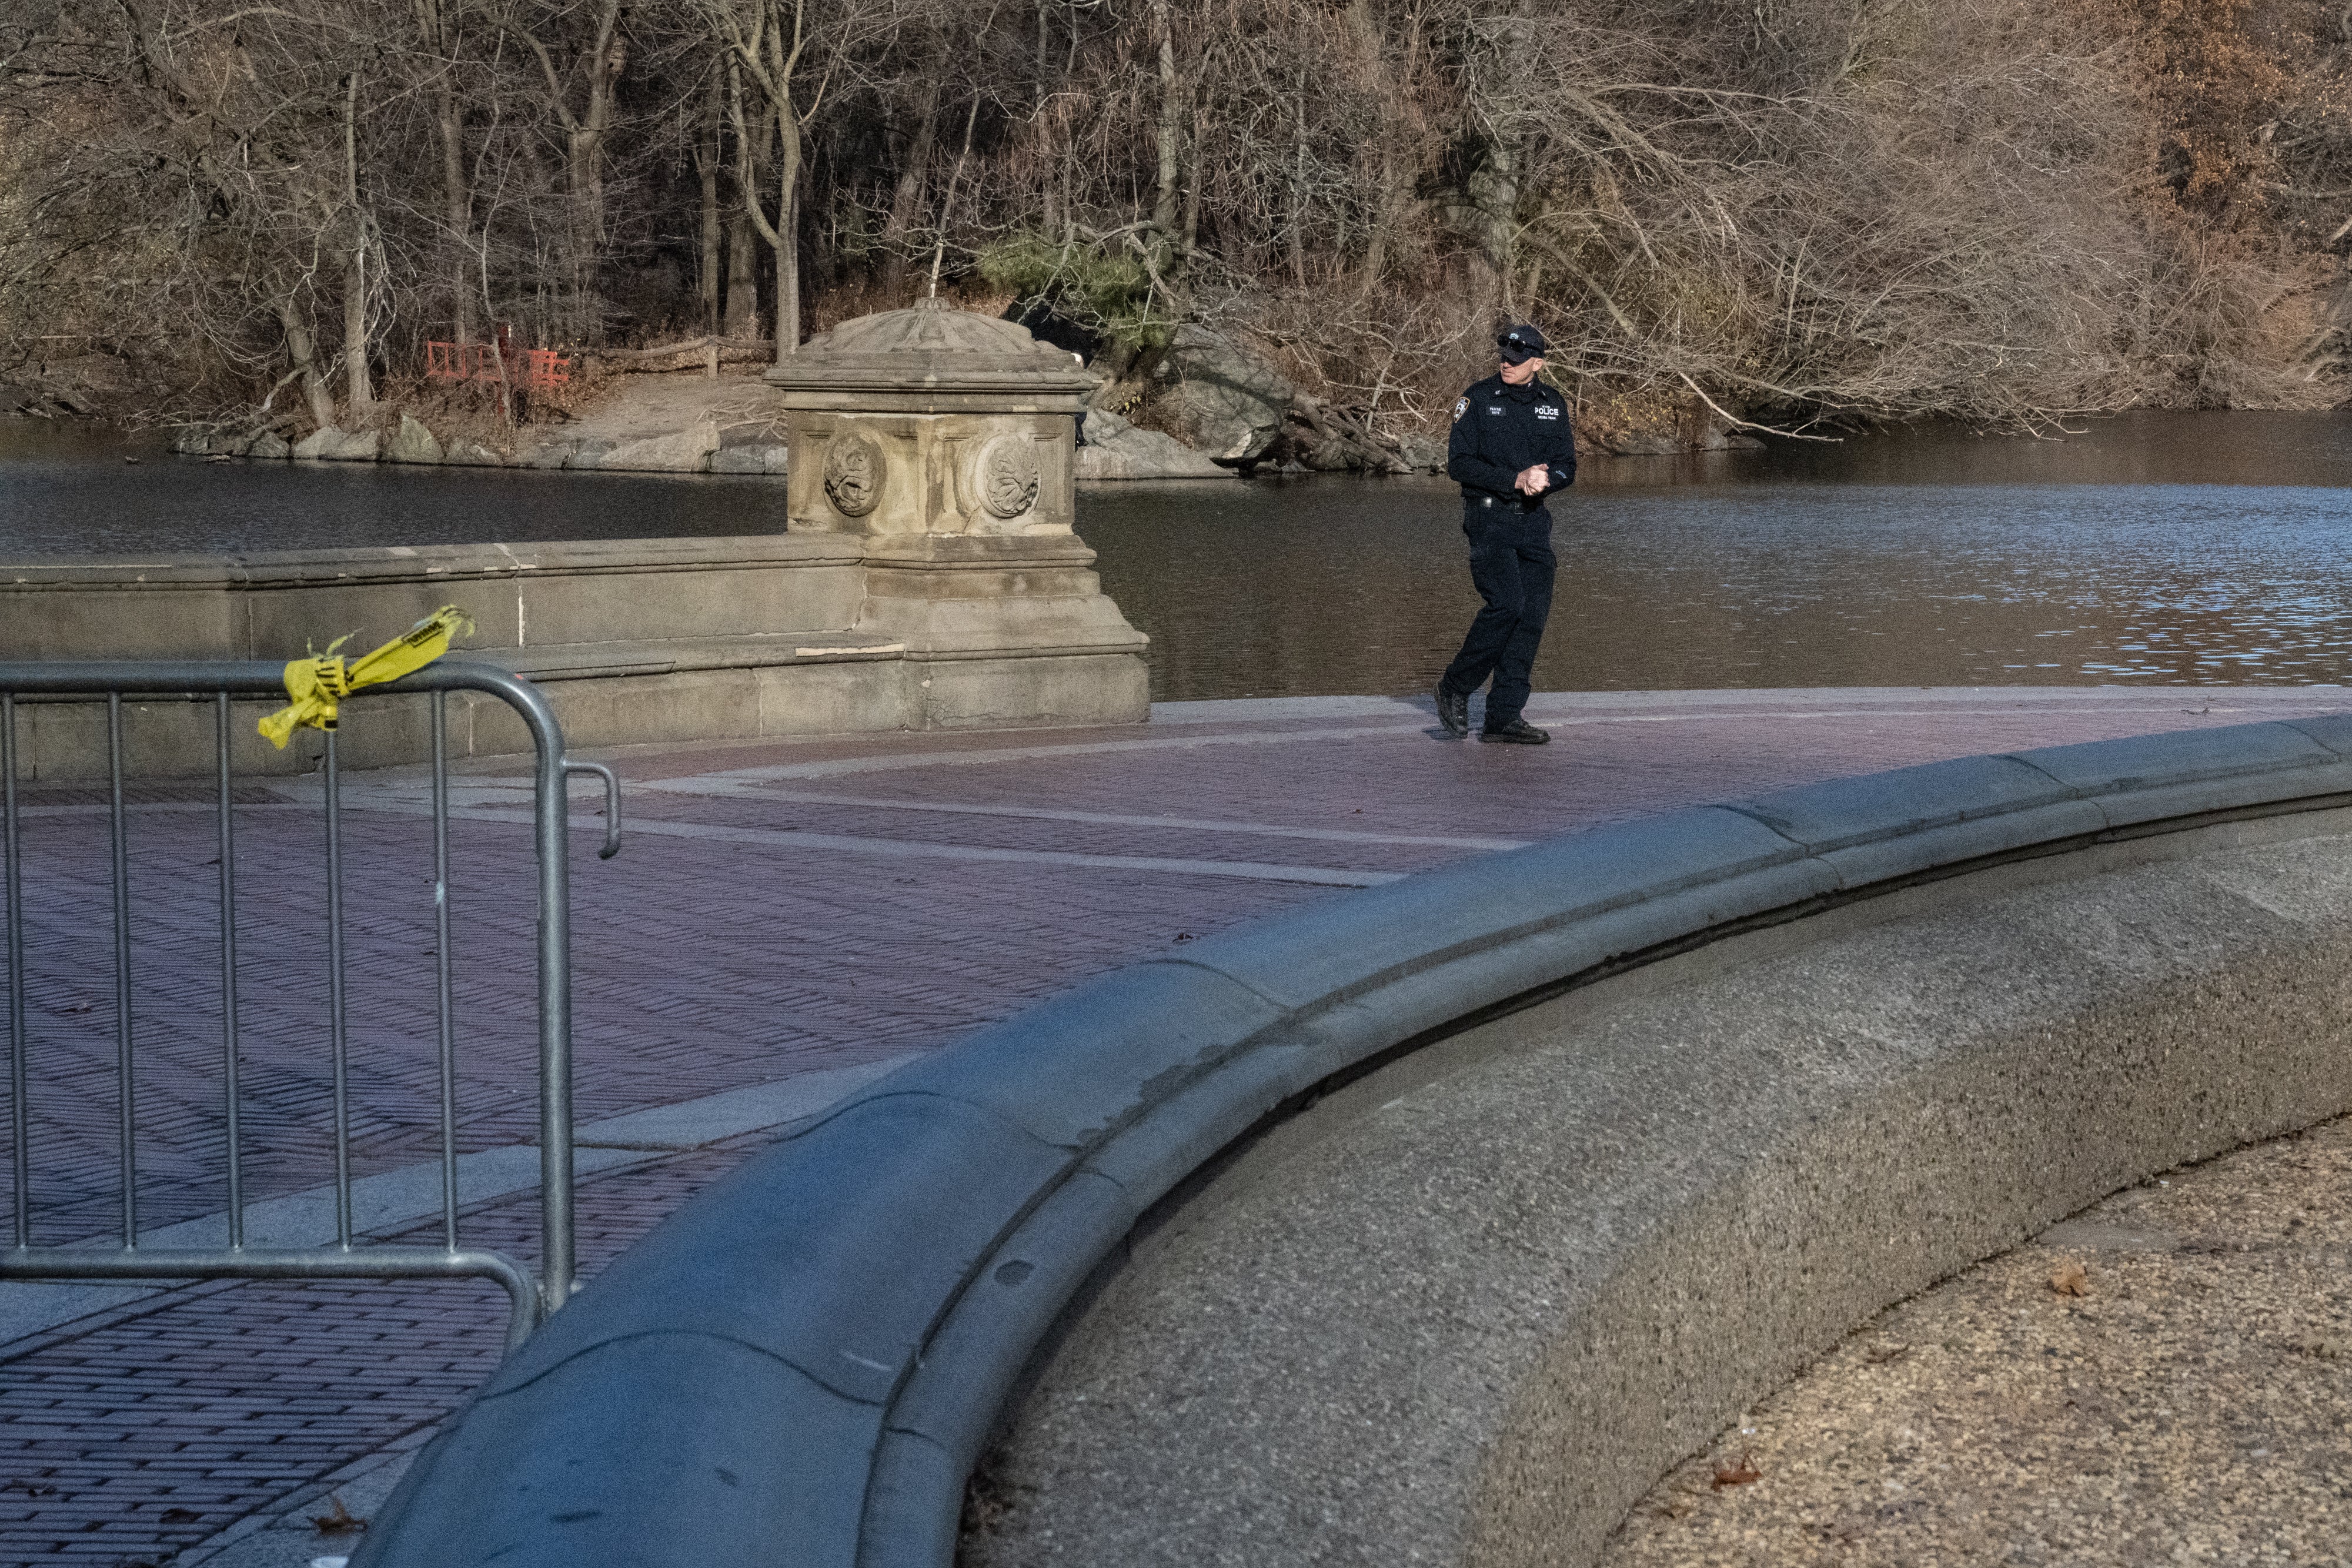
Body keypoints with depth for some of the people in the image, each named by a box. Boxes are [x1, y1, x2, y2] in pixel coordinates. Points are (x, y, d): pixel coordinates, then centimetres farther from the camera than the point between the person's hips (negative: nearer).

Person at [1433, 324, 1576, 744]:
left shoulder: (1552, 404, 9)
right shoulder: (1479, 399, -3)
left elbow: (1566, 468, 7)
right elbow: (1459, 464, -9)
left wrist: (1544, 479, -16)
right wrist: (1515, 480, -18)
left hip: (1534, 521, 5)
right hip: (1488, 518, -5)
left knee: (1534, 613, -2)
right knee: (1507, 604, -20)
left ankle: (1503, 717, 2)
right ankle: (1456, 686, 0)